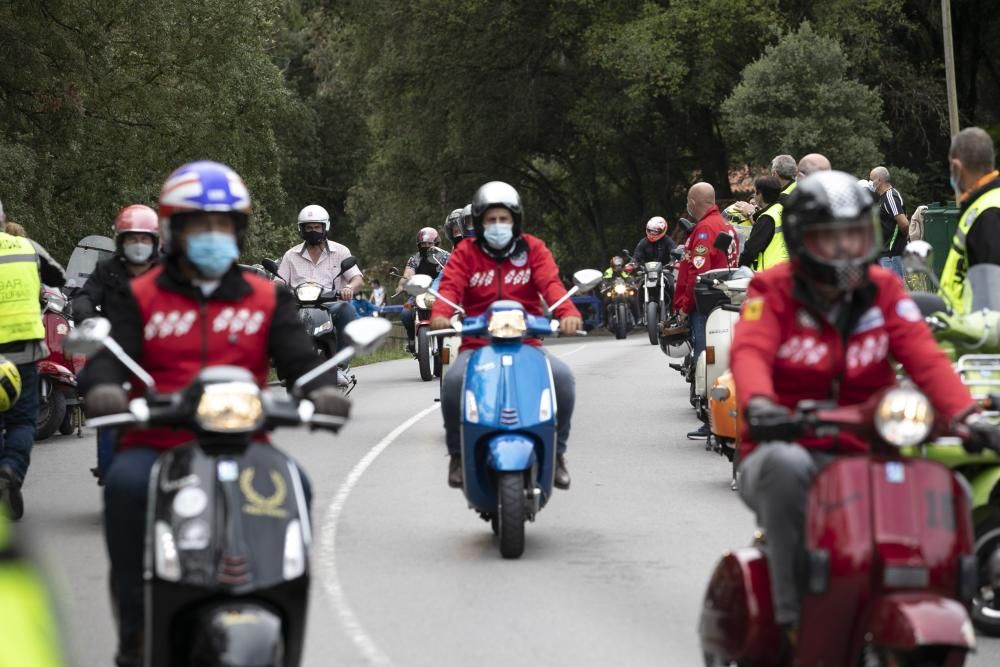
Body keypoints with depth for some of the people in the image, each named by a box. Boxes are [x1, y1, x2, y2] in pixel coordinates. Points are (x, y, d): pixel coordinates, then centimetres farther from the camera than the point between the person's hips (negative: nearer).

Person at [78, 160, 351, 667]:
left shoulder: (268, 299, 16)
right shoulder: (139, 298, 11)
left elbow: (298, 355, 3)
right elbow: (110, 353, -4)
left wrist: (323, 390, -21)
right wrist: (103, 388, -29)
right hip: (157, 444, -1)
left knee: (292, 485, -30)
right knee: (125, 482, -35)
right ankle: (135, 623, -26)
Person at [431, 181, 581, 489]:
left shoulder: (533, 249, 9)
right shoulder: (466, 254, 8)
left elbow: (550, 283, -8)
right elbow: (450, 287, -8)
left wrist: (567, 312, -30)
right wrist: (440, 313, -32)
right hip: (477, 345, -1)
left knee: (562, 376, -28)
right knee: (455, 380, -33)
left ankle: (555, 452, -9)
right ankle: (458, 453, -10)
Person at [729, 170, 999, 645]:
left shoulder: (884, 291, 9)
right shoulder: (773, 291, 1)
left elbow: (925, 357, -6)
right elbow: (749, 351, -20)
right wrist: (758, 403, -44)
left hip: (863, 459, 3)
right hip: (791, 447, -3)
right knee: (784, 464, -39)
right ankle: (793, 615, -34)